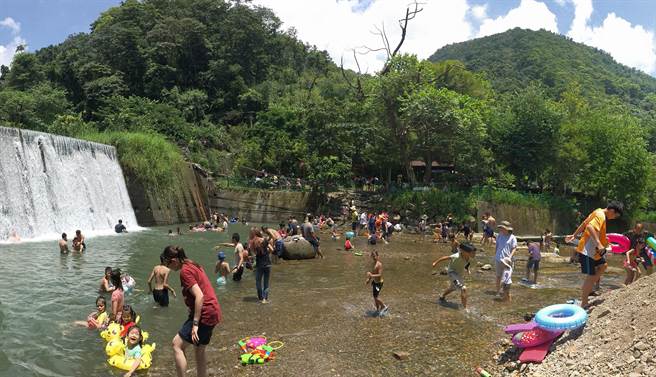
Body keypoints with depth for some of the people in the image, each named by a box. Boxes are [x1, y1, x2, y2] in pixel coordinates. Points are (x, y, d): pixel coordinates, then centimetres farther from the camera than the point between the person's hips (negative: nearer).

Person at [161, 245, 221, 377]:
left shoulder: (185, 271, -15)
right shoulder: (193, 265, 13)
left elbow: (199, 296, -24)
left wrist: (195, 324, -23)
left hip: (205, 314, -10)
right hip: (212, 312, 10)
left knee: (177, 345, -3)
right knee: (199, 351, 19)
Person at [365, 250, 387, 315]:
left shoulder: (379, 264, -23)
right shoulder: (374, 263, 5)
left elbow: (380, 275, -27)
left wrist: (371, 275, -33)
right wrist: (369, 279, 14)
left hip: (379, 283, -9)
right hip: (374, 282, 9)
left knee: (376, 297, -2)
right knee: (375, 297, 16)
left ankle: (384, 307, 17)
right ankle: (378, 309, 31)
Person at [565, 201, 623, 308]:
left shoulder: (598, 212, 11)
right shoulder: (601, 216, -19)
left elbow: (583, 224, 19)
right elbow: (590, 227, -36)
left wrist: (574, 235, 25)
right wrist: (599, 244, -40)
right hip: (587, 251, -10)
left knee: (603, 265, 24)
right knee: (591, 276, -7)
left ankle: (589, 289, 23)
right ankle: (584, 304, -1)